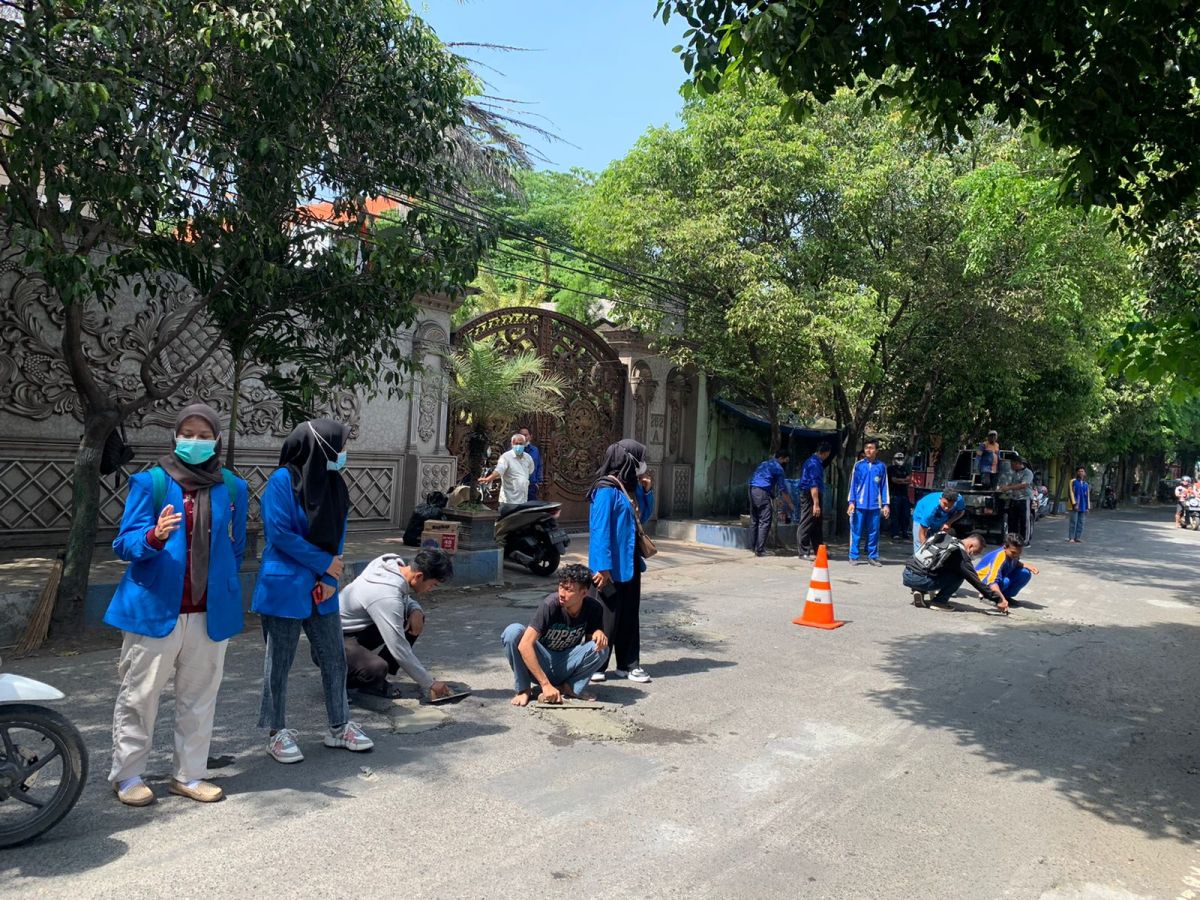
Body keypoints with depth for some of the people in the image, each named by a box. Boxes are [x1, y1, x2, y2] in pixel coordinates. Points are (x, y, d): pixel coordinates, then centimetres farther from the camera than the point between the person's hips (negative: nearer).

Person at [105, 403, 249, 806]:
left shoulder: (231, 486, 5)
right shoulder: (151, 481, -4)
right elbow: (124, 542, -8)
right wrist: (154, 537, -28)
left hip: (210, 613, 3)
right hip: (154, 608, -3)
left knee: (199, 697, 12)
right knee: (140, 694, 8)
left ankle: (189, 774, 25)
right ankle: (127, 775, 25)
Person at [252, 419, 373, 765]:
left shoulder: (333, 483, 5)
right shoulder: (283, 480, -13)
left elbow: (338, 534, 7)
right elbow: (279, 533, -17)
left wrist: (330, 579, -5)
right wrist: (325, 563, -12)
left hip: (322, 589, 6)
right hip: (284, 589, -6)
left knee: (334, 659, 11)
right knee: (279, 664, 8)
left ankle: (339, 727, 25)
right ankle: (278, 733, 23)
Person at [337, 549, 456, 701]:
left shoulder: (395, 563, -7)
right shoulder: (387, 597, -32)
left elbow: (406, 598, 14)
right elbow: (399, 649, -28)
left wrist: (415, 609, -11)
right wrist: (430, 684, -19)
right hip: (335, 641, -9)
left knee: (415, 618, -3)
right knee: (377, 669, -36)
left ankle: (373, 677, 2)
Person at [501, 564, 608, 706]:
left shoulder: (594, 608, -14)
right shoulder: (550, 605, -26)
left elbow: (591, 642, 1)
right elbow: (524, 645, -32)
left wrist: (599, 633, -24)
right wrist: (545, 684, -34)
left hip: (565, 666, 2)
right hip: (539, 663, -2)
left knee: (601, 648, -24)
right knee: (513, 631, -30)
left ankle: (569, 687, -3)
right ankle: (524, 689, -12)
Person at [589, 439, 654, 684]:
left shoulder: (630, 488, 9)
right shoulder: (606, 491, -17)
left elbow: (643, 516, 20)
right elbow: (600, 530, -20)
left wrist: (647, 491, 4)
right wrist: (602, 567, -22)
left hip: (631, 563, 8)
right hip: (612, 566, -8)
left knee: (630, 615, 13)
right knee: (608, 616, 1)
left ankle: (628, 664, 24)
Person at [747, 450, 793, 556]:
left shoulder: (764, 463, 24)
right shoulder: (777, 467, 2)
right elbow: (783, 489, 1)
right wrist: (790, 504, 10)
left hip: (752, 490, 8)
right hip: (762, 492, -8)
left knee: (754, 520, 12)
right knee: (765, 522, -7)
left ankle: (753, 547, 16)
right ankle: (760, 550, -11)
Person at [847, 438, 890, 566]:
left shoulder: (881, 466, 6)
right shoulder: (858, 465, 2)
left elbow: (884, 486, 8)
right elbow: (853, 484, 2)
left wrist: (885, 504, 4)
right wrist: (852, 501, -5)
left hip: (875, 505, 1)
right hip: (859, 504, -1)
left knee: (874, 532, 6)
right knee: (856, 531, 1)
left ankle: (872, 556, 15)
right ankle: (853, 557, 6)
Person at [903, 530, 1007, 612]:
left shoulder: (944, 537, 17)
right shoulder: (960, 554, -5)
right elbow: (975, 581, -3)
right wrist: (998, 600, 4)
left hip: (906, 576, 8)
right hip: (918, 579, -8)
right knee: (960, 574, 1)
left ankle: (919, 591, 12)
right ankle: (938, 601, 3)